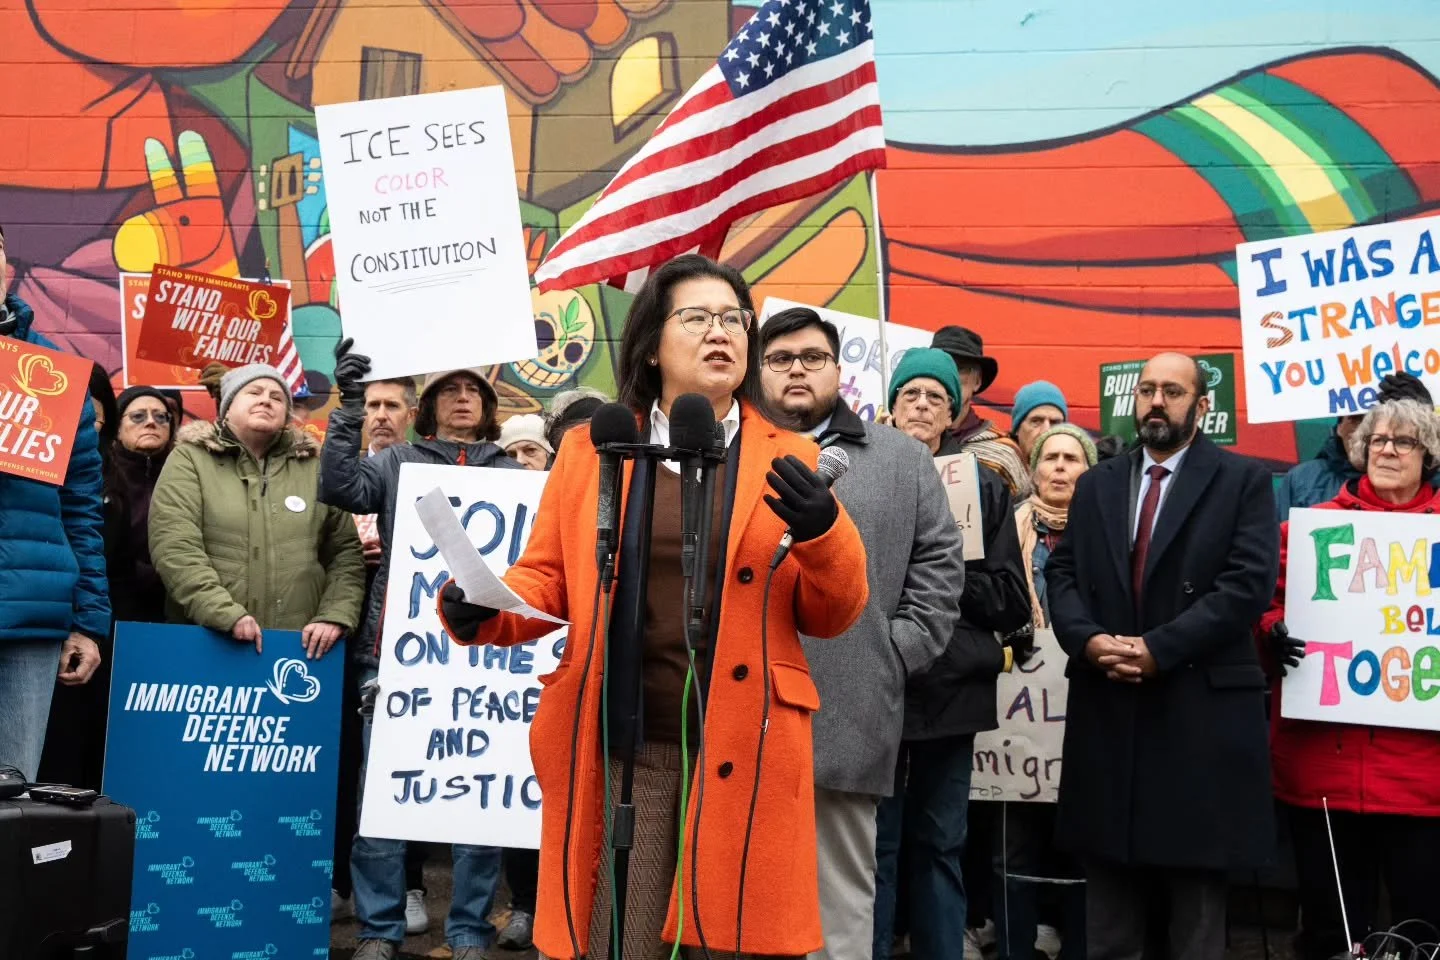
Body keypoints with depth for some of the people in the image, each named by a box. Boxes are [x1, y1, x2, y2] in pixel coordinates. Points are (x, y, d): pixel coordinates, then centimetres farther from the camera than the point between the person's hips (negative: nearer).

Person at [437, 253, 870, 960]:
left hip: (741, 752, 0)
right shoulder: (591, 448, 7)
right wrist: (486, 611, -10)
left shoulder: (788, 460, 6)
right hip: (616, 747, 0)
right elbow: (547, 578, 10)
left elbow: (834, 615, 5)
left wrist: (822, 533, -14)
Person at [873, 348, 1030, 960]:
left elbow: (1013, 600, 4)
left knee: (940, 843, 11)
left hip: (953, 687, 2)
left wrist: (951, 581, -10)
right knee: (877, 842, 3)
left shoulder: (985, 486, 8)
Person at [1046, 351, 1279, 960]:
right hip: (1107, 706, 4)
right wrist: (1088, 640, -11)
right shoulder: (1095, 485, 15)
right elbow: (1061, 574, 9)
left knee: (1196, 894, 6)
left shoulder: (1243, 481, 1)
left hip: (1201, 708, -4)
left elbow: (1249, 584, -10)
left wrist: (1159, 648, -17)